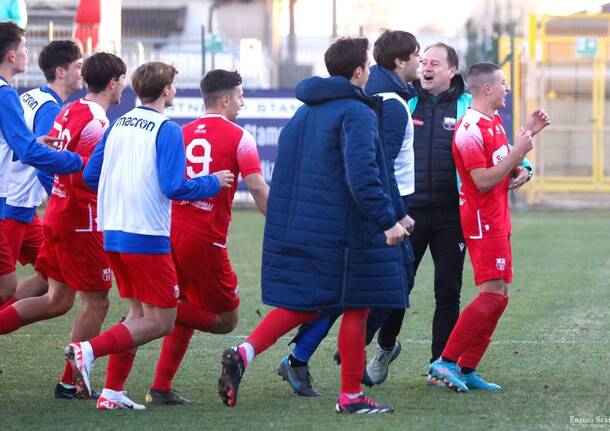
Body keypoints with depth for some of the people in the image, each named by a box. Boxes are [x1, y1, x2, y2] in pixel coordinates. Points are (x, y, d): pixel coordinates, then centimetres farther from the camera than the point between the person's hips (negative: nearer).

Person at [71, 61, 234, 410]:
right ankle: (89, 350, -17)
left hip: (113, 234, 8)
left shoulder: (118, 125, 10)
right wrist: (214, 183, -3)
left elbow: (91, 176, 13)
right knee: (161, 322, -1)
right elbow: (174, 187, -18)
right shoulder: (167, 130, -11)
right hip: (147, 237, -8)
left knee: (139, 313, 17)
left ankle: (112, 392, 10)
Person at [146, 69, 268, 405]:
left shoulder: (181, 134, 13)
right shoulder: (238, 138, -4)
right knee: (226, 320, 6)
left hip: (170, 234, 7)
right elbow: (258, 189, -11)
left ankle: (160, 389, 12)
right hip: (206, 240, -7)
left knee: (187, 314, 20)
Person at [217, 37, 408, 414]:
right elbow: (361, 173, -24)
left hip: (297, 225, 8)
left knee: (303, 305, 14)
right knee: (356, 307, 5)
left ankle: (244, 353, -7)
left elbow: (287, 168, 19)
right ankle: (351, 395, 11)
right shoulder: (356, 113, -13)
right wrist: (387, 220, -22)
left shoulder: (304, 112, 14)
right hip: (343, 233, -8)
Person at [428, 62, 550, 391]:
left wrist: (528, 132, 14)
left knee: (499, 296, 8)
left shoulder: (495, 122, 15)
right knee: (492, 295, -15)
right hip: (483, 222, -10)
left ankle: (466, 370, 8)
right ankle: (446, 362, -14)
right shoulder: (470, 130, -17)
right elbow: (484, 180, -21)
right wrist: (518, 151, -19)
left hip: (497, 221, 10)